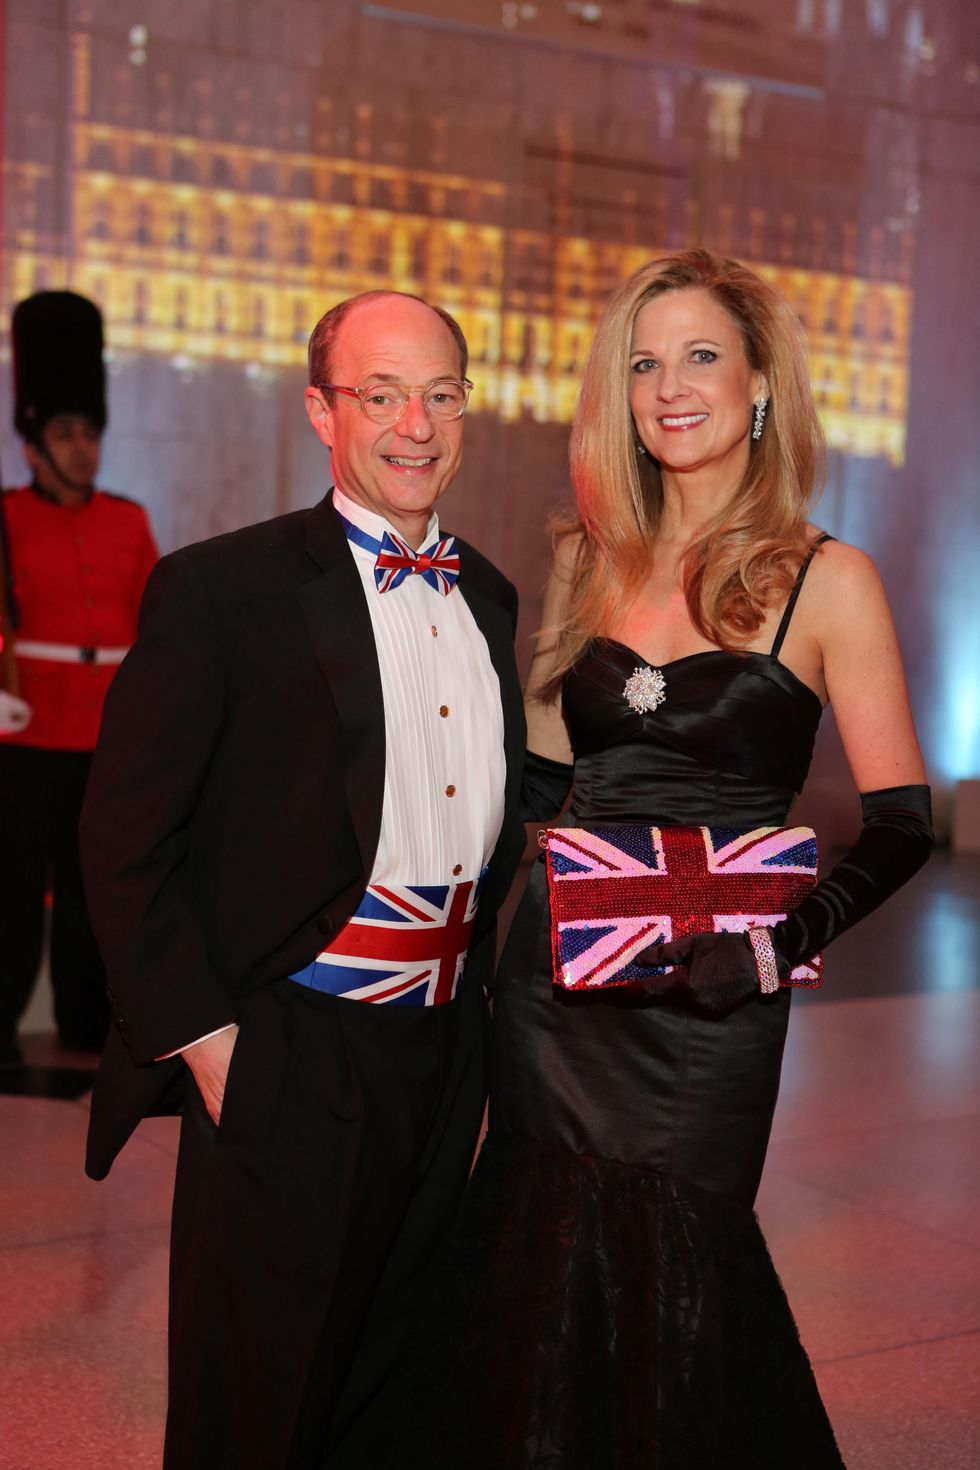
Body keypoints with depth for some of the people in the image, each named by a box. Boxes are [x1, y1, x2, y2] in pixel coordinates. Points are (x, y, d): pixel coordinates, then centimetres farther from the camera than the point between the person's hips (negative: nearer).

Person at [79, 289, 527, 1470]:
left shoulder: (492, 602, 11)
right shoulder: (221, 590, -10)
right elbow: (123, 840, -11)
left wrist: (482, 991, 13)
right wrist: (202, 1035, -13)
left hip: (446, 1056, 6)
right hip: (287, 1064, -6)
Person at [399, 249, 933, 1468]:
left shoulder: (826, 581, -5)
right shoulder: (590, 560, 7)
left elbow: (899, 824, -6)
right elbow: (537, 781, 12)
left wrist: (783, 941, -21)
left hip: (703, 1007, -4)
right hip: (553, 985, 4)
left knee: (667, 1305, 6)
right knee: (535, 1288, 12)